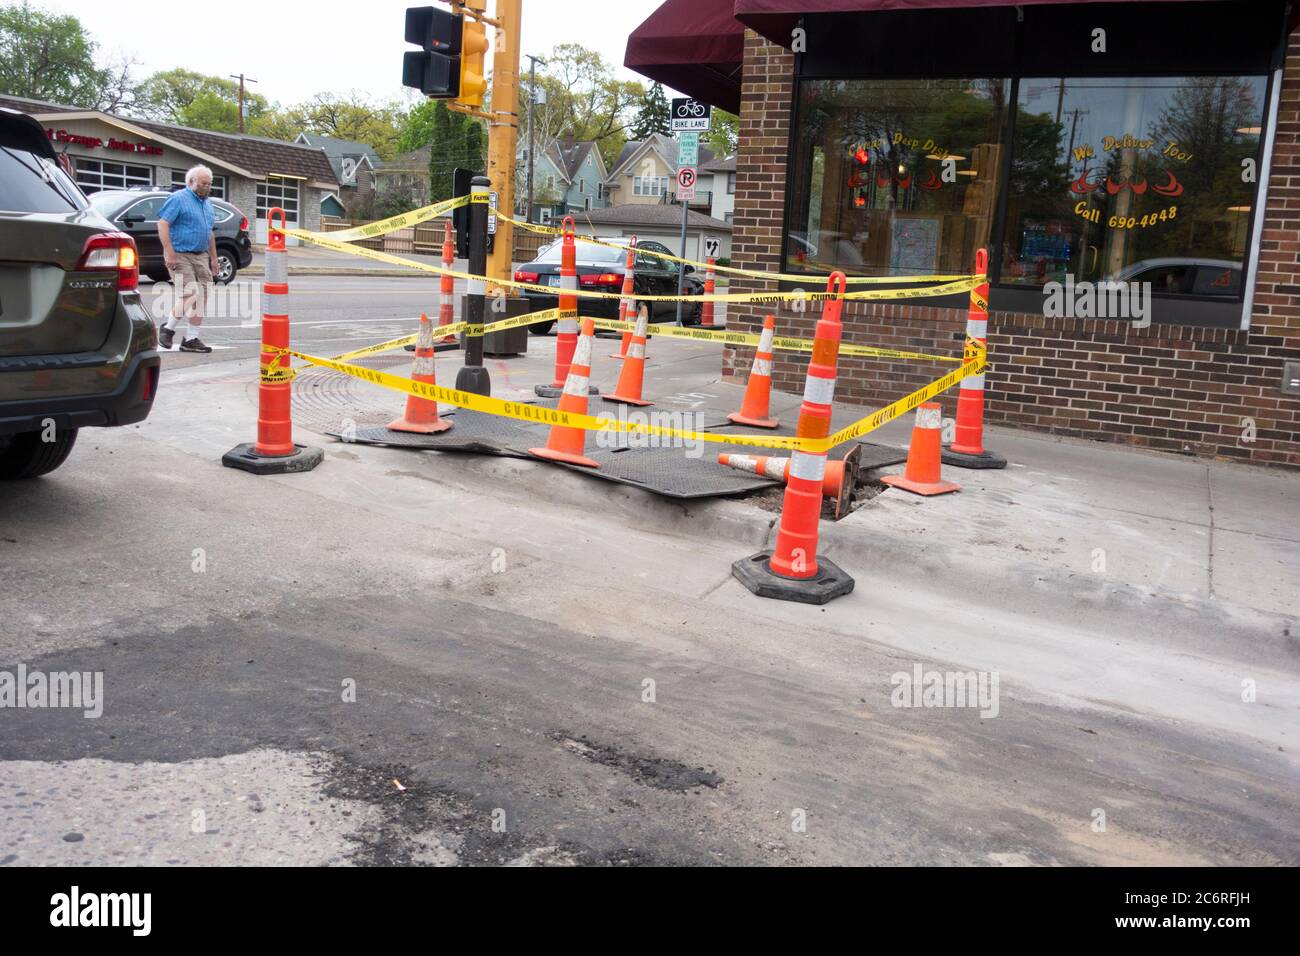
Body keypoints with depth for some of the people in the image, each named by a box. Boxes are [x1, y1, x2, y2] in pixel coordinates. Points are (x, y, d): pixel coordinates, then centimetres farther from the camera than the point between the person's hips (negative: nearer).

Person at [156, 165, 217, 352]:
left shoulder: (207, 203, 18)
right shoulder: (178, 199, -6)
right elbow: (162, 224, -13)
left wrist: (213, 258, 20)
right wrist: (169, 253, -21)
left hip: (201, 256, 8)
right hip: (180, 255, -8)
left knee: (201, 297, 2)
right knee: (189, 296, -15)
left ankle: (191, 339, 8)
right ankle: (168, 328, 7)